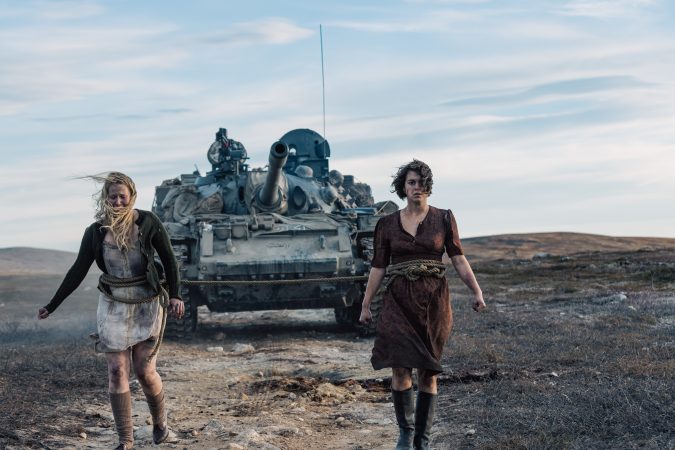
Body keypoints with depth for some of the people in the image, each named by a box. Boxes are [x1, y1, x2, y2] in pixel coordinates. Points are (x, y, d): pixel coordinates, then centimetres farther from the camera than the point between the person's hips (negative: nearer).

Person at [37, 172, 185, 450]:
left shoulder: (148, 223, -10)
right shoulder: (96, 232, -4)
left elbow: (169, 260, -2)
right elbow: (78, 271, 2)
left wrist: (175, 295, -13)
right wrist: (52, 306, 3)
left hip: (147, 306, -2)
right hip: (113, 307, 2)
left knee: (145, 371, 0)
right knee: (117, 371, -2)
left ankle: (160, 422, 28)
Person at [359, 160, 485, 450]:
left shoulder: (443, 219, 4)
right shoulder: (387, 224, 6)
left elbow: (459, 259, 1)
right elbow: (378, 267, 9)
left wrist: (476, 291, -11)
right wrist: (366, 305, 7)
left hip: (433, 301, 0)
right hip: (398, 301, 0)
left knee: (428, 372, 2)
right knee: (399, 368, -10)